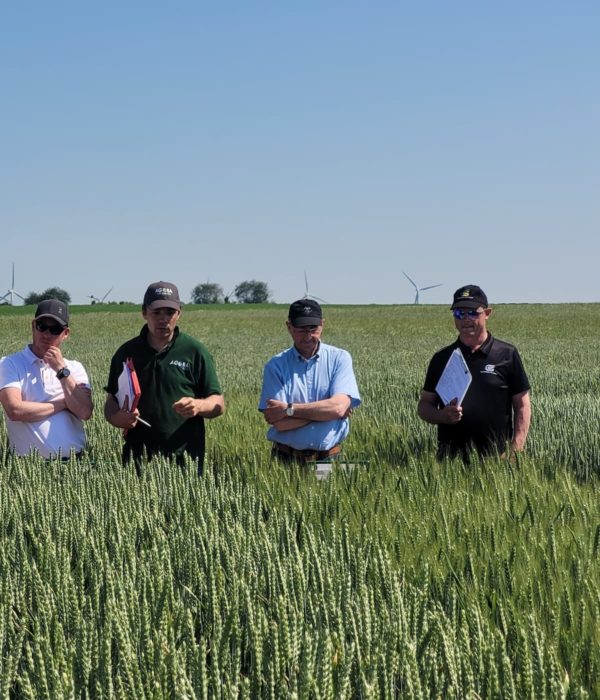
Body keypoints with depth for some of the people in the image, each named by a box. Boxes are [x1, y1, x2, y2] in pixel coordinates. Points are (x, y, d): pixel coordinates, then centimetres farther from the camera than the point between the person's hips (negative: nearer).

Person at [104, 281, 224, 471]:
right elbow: (111, 401, 16)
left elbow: (218, 404, 6)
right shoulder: (127, 353, 11)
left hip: (184, 456, -2)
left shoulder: (195, 352, 5)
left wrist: (198, 405, -16)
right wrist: (117, 418, -7)